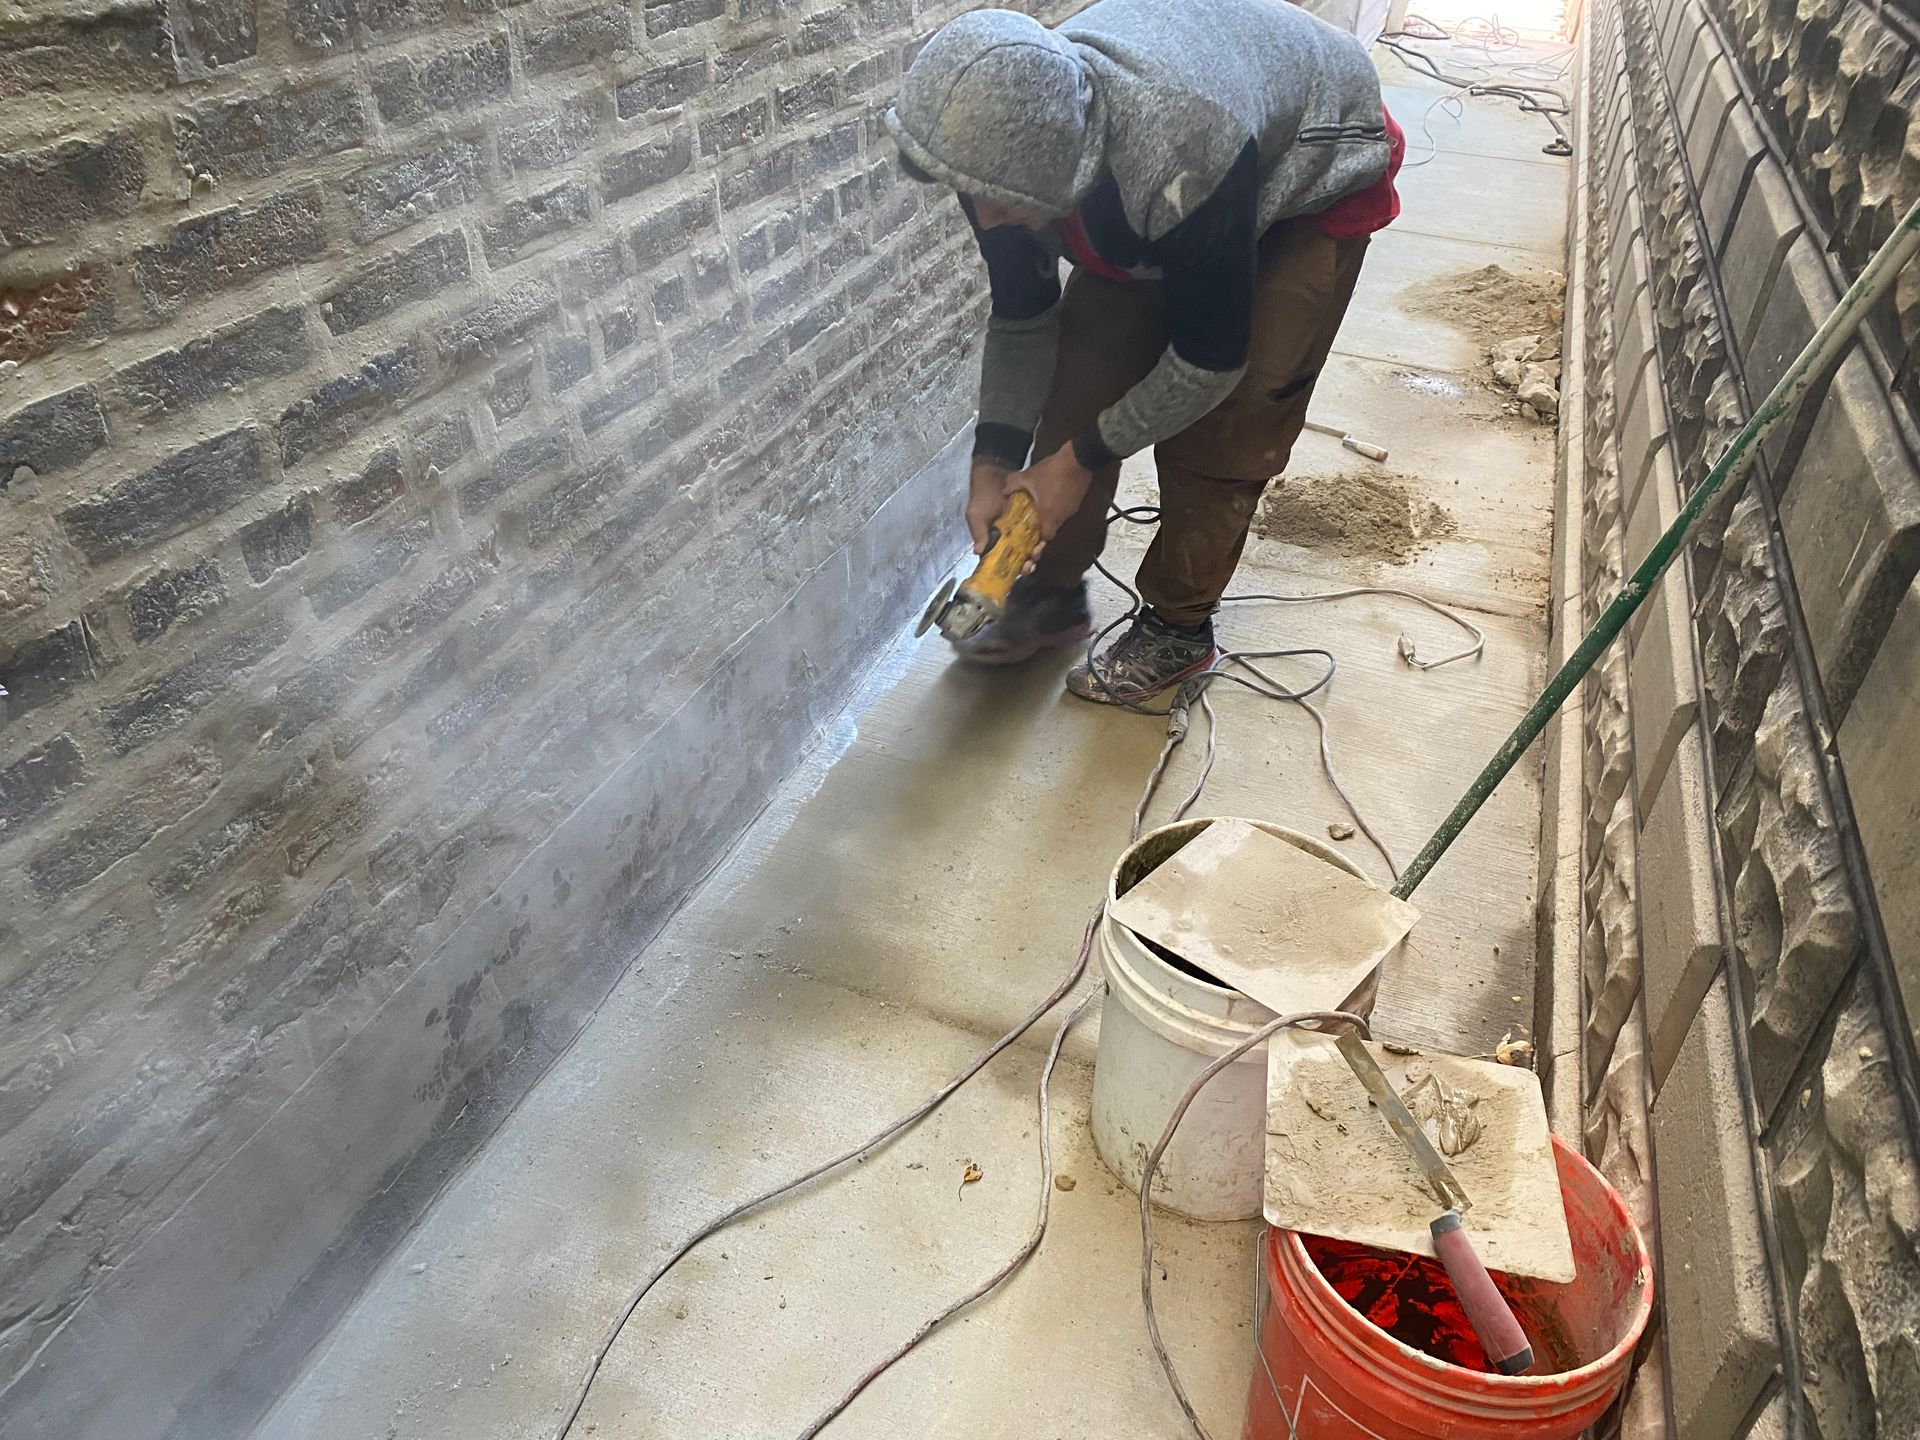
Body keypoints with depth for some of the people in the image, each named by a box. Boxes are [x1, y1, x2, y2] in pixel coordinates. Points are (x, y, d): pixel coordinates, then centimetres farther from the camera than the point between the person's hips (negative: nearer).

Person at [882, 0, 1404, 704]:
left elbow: (1209, 362, -32)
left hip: (1313, 177, -5)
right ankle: (1053, 593, 12)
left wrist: (1082, 458, -24)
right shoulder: (1003, 147, -26)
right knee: (1086, 368, -3)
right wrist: (991, 466, -16)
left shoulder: (1182, 172, -46)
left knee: (1218, 427, -11)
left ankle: (1178, 627, 8)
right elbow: (1020, 319, -11)